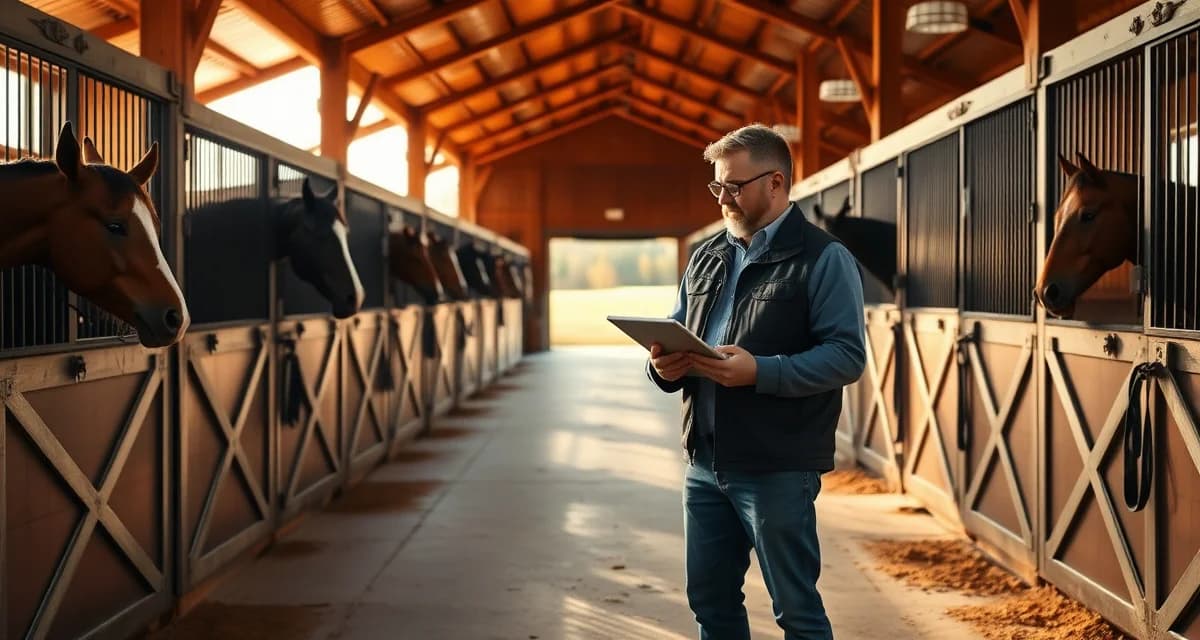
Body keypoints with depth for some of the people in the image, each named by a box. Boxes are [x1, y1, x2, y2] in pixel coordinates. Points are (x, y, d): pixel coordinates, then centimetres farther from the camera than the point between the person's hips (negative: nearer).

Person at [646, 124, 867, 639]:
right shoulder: (706, 258, 14)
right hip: (705, 463, 7)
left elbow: (846, 356, -14)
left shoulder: (823, 259, -6)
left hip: (778, 470, -7)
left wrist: (760, 372, -26)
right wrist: (665, 365, -3)